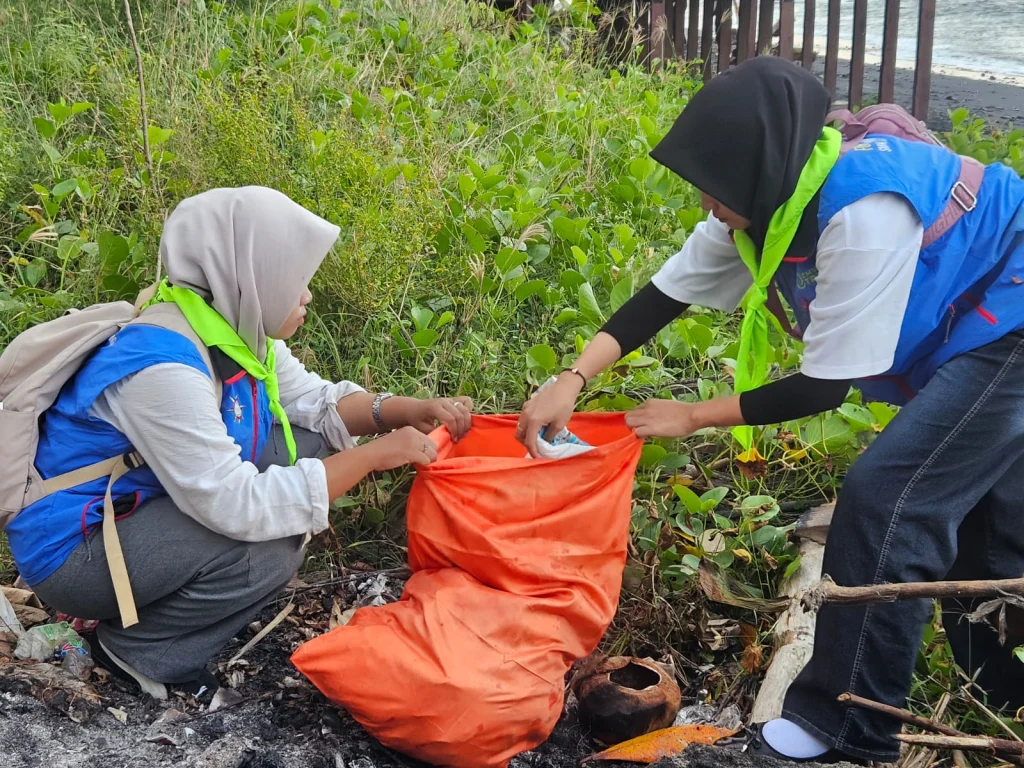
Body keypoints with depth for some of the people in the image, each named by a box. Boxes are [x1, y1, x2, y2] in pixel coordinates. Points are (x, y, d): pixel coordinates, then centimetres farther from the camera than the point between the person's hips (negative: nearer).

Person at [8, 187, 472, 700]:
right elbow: (240, 507, -33)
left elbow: (315, 402, 7)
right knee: (268, 549, -28)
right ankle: (137, 649, -2)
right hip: (74, 547, -9)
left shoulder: (237, 325, -5)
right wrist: (375, 454, -27)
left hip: (142, 505, 9)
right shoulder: (162, 367, -32)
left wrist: (409, 411, -9)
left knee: (308, 444, 0)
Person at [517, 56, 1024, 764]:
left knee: (884, 497, -16)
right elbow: (664, 295, -3)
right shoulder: (766, 196, -8)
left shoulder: (864, 210, -34)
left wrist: (695, 417, -16)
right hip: (962, 334, 9)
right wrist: (573, 380, -15)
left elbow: (824, 386, -27)